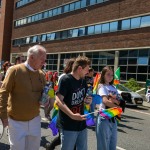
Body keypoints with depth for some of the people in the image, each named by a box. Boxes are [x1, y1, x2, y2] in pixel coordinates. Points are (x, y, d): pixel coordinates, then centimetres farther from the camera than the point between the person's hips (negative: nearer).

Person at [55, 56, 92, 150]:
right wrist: (72, 115, -32)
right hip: (68, 125, -7)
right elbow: (58, 101, -21)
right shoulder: (65, 80, -14)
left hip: (81, 124, 7)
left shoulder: (83, 81, 9)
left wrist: (87, 100, -3)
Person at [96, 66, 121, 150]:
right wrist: (118, 107, -9)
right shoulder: (102, 86, -6)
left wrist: (115, 100, -15)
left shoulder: (113, 88, 14)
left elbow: (120, 102, 6)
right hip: (104, 117, -7)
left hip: (113, 117, 7)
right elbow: (105, 101, -20)